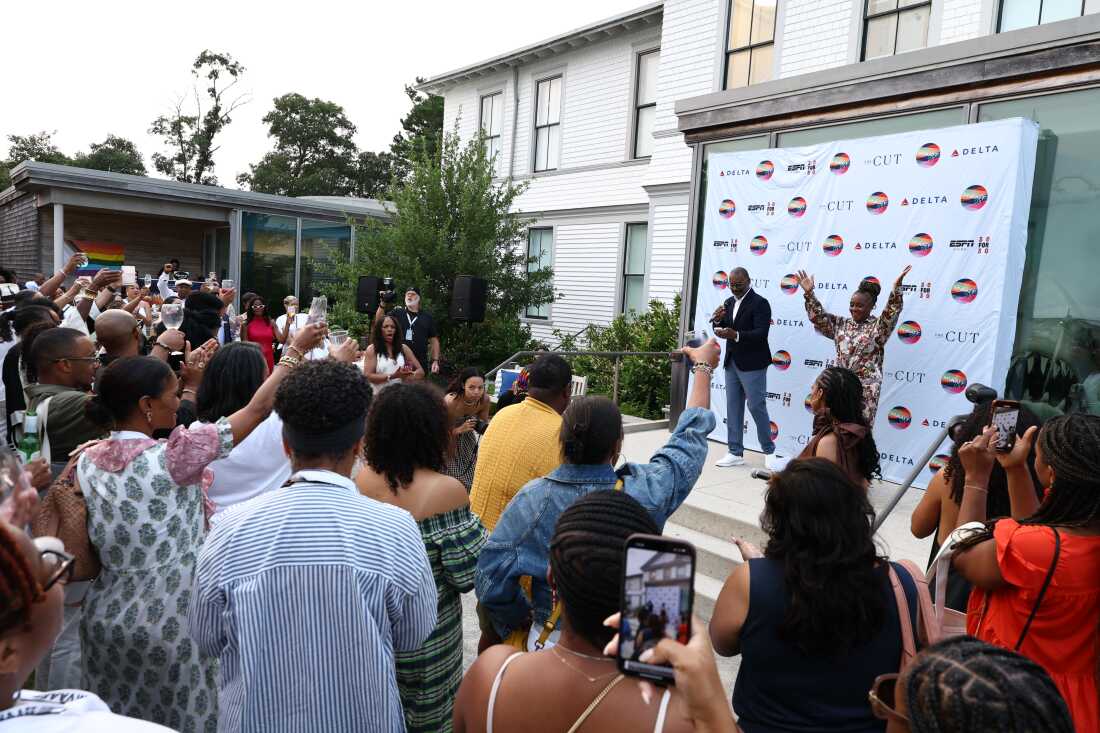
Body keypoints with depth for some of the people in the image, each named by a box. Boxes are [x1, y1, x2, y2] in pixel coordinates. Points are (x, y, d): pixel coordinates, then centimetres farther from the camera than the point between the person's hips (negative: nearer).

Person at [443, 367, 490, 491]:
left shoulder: (484, 399, -23)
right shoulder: (450, 401, -36)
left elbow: (483, 423, -5)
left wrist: (485, 428, -27)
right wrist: (460, 429, -41)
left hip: (467, 439, 4)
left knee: (469, 479, 12)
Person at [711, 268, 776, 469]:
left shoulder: (760, 303, -10)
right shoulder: (729, 302, 13)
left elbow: (761, 333, -19)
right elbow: (721, 330, 13)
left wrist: (736, 335, -32)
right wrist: (718, 320, -9)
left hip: (752, 364, -7)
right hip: (732, 362, 7)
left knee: (756, 406, -4)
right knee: (733, 407, 9)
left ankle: (769, 450, 11)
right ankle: (736, 453, 16)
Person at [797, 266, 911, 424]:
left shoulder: (878, 326, -3)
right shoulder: (841, 324, 10)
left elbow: (892, 312, -20)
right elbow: (819, 317, 4)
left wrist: (896, 288, -34)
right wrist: (809, 293, -7)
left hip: (866, 387, -4)